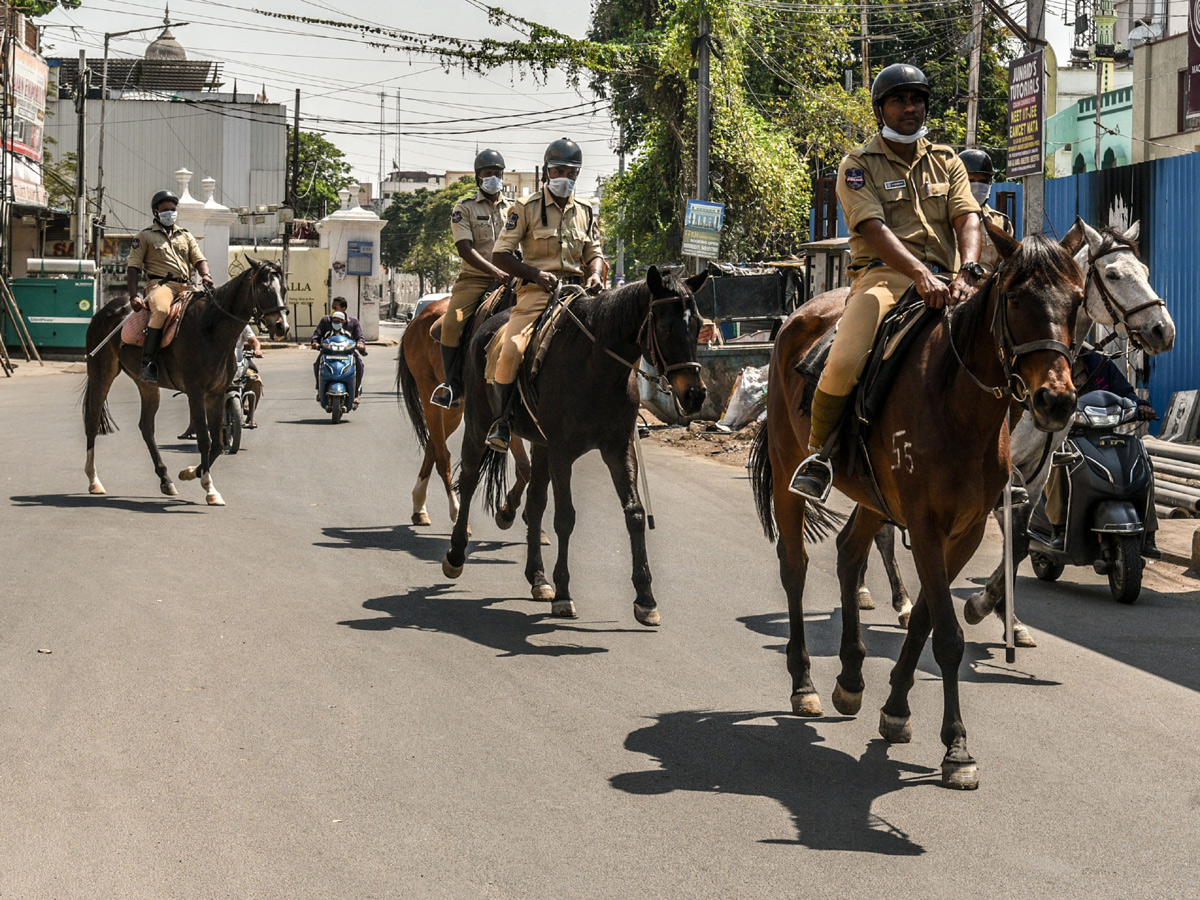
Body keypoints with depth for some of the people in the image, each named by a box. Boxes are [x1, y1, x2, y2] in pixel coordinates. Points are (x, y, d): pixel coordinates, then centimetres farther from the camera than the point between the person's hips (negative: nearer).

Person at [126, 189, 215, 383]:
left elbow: (199, 260, 18)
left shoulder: (185, 235, 26)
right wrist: (133, 296, -9)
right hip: (160, 285, -5)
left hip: (186, 287, 5)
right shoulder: (145, 236, 12)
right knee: (161, 310, -38)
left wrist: (205, 275, -7)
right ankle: (148, 361, -37)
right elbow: (133, 267, 6)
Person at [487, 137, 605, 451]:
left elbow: (595, 254, 19)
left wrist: (595, 275, -5)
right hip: (537, 289, -4)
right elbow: (500, 255, -2)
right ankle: (501, 421, -13)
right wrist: (536, 274, -16)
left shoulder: (584, 213, 17)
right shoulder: (527, 208, 2)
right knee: (511, 351, -27)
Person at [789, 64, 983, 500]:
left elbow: (967, 218, 4)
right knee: (844, 362, -30)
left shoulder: (946, 162, 19)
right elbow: (874, 228, -10)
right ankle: (817, 453, -6)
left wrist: (968, 271, -18)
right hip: (882, 274, -4)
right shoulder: (859, 165, 6)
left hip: (940, 279, 4)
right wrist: (920, 274, -25)